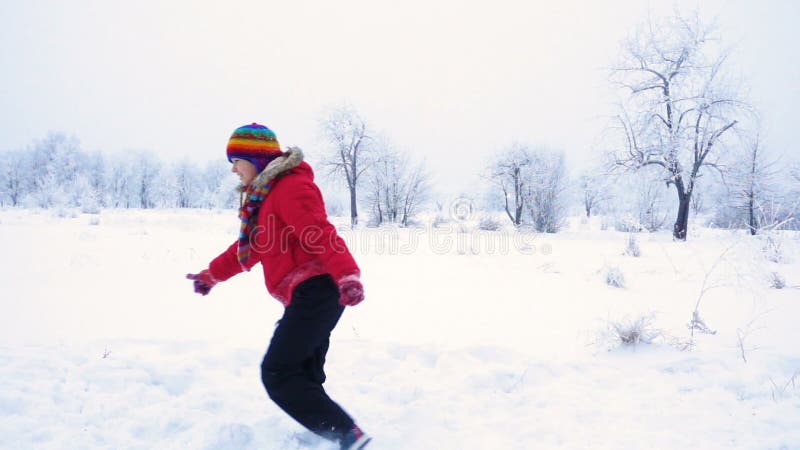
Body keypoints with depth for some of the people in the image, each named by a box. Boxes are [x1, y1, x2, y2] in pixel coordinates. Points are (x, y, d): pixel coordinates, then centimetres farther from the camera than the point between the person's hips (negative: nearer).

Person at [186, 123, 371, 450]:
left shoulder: (291, 187, -10)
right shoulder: (263, 195, 22)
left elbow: (321, 235, -24)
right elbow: (249, 247, 33)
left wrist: (347, 275, -36)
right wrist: (212, 275, 38)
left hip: (315, 292, -10)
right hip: (305, 296, 10)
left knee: (277, 374, -11)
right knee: (304, 377, 11)